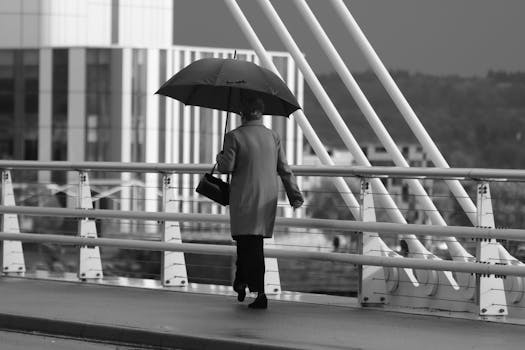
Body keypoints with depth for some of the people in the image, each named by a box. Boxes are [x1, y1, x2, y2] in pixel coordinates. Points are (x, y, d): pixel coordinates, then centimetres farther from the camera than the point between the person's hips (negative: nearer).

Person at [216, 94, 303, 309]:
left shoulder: (234, 137, -7)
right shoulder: (273, 137, 7)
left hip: (244, 200, -5)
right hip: (268, 200, 5)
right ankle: (241, 283, 24)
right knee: (252, 242, 17)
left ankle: (260, 292, -9)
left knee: (250, 245, -3)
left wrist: (220, 158, 12)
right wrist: (295, 195, 4)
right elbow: (284, 169, 3)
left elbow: (227, 167, -10)